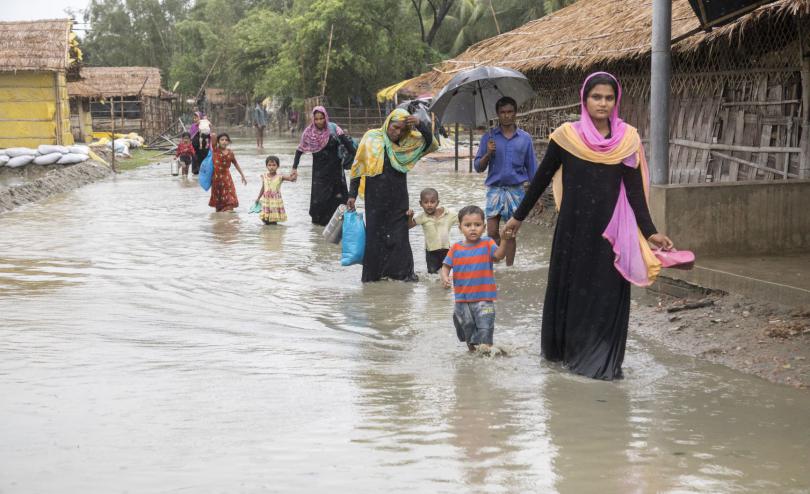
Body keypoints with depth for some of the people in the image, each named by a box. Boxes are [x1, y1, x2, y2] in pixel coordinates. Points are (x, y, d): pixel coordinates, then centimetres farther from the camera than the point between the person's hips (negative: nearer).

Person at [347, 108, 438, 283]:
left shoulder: (408, 142, 2)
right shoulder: (371, 138, -3)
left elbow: (431, 143, -4)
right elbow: (358, 167, 2)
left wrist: (420, 125, -19)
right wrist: (352, 194, 0)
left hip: (398, 199, 1)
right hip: (375, 198, -1)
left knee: (399, 235, 3)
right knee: (374, 235, 6)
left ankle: (402, 271, 10)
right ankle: (373, 273, 15)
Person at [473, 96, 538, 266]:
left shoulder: (525, 138, 4)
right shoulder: (489, 137, 3)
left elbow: (531, 168, 8)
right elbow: (478, 167, 3)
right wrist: (488, 154, -15)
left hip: (516, 190, 0)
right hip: (495, 189, 0)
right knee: (492, 232, -7)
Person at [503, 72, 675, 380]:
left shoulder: (628, 139, -1)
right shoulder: (566, 136, -4)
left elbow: (634, 189, 0)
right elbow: (542, 178, 5)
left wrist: (649, 231, -8)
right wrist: (519, 216, 9)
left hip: (611, 228, 0)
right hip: (574, 225, 0)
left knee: (608, 294, 1)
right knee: (568, 286, 10)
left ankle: (602, 360, 11)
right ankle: (564, 348, 28)